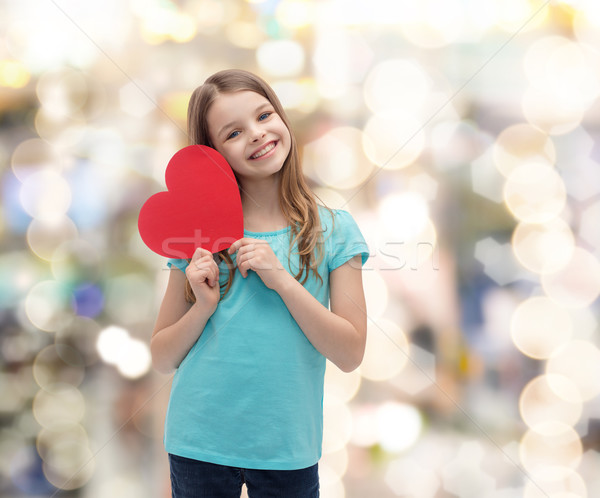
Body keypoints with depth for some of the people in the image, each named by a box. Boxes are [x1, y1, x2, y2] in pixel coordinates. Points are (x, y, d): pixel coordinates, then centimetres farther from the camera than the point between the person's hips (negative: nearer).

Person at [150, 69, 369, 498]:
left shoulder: (334, 230, -2)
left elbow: (350, 354, -8)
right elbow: (162, 358, 4)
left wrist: (281, 279, -16)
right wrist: (204, 306, -14)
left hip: (288, 447, 0)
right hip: (198, 444, 1)